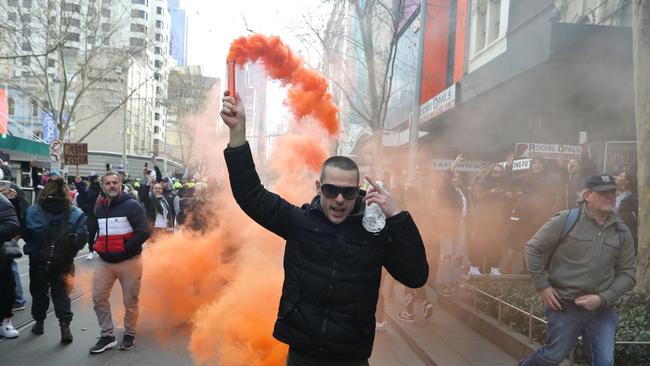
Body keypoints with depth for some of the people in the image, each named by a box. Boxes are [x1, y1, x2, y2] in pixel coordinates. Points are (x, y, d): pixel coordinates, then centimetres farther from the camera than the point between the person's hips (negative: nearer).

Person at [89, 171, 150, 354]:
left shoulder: (131, 205, -11)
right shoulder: (100, 208, 10)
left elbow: (144, 232, -19)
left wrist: (124, 248, -20)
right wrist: (98, 246, 9)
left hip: (128, 261, -6)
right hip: (105, 261, 6)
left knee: (130, 301, 5)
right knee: (98, 298, 5)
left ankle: (129, 334, 25)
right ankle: (107, 336, 19)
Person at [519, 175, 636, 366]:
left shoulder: (622, 231, 3)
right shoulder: (566, 220, -9)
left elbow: (627, 272, 5)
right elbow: (533, 248, -5)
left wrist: (603, 298, -9)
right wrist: (542, 286, -9)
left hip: (602, 310, 4)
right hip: (564, 306, -4)